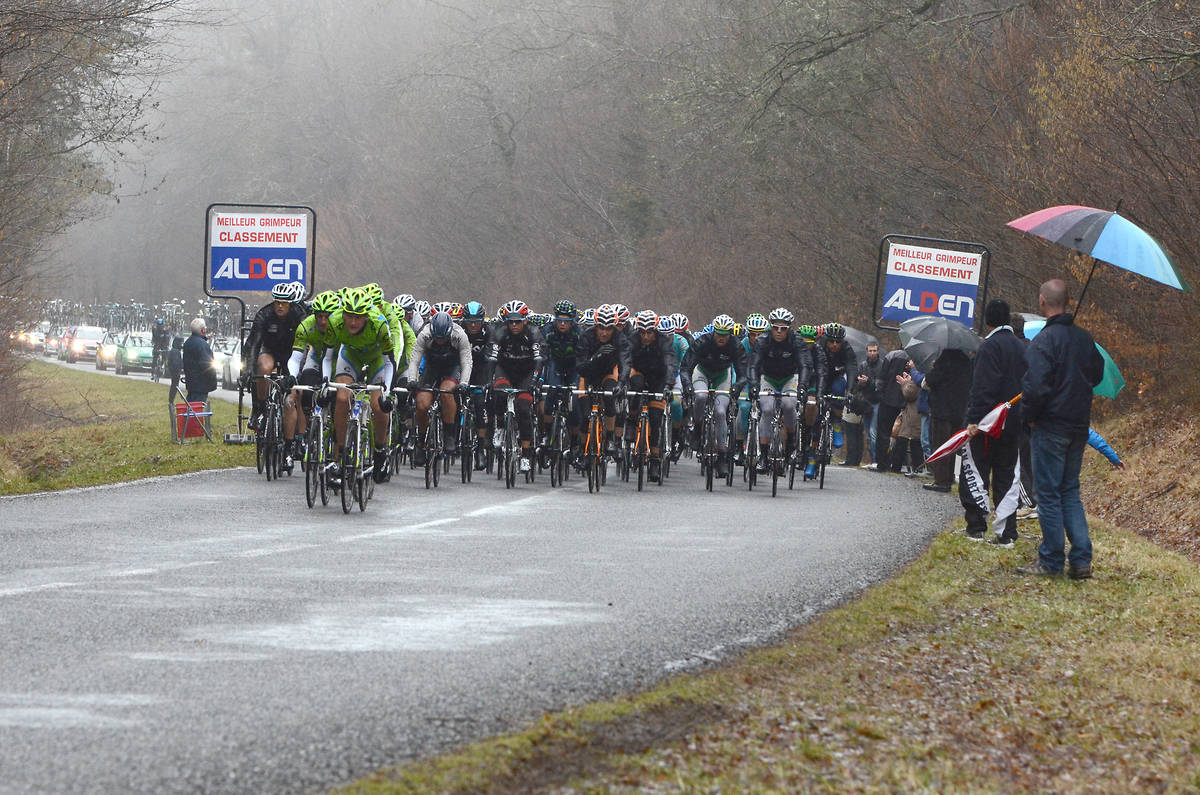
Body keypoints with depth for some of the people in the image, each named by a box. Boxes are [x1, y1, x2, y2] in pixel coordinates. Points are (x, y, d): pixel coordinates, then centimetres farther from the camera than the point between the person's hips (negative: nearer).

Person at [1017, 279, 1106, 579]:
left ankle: (1051, 561, 4)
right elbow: (1097, 373, 19)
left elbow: (1036, 386, -23)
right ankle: (1082, 559, 8)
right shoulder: (1084, 338, 6)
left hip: (1050, 427, -7)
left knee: (1048, 494, 1)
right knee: (1070, 492, 15)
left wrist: (1029, 416, -8)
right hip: (1079, 425, 7)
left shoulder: (1044, 341, -17)